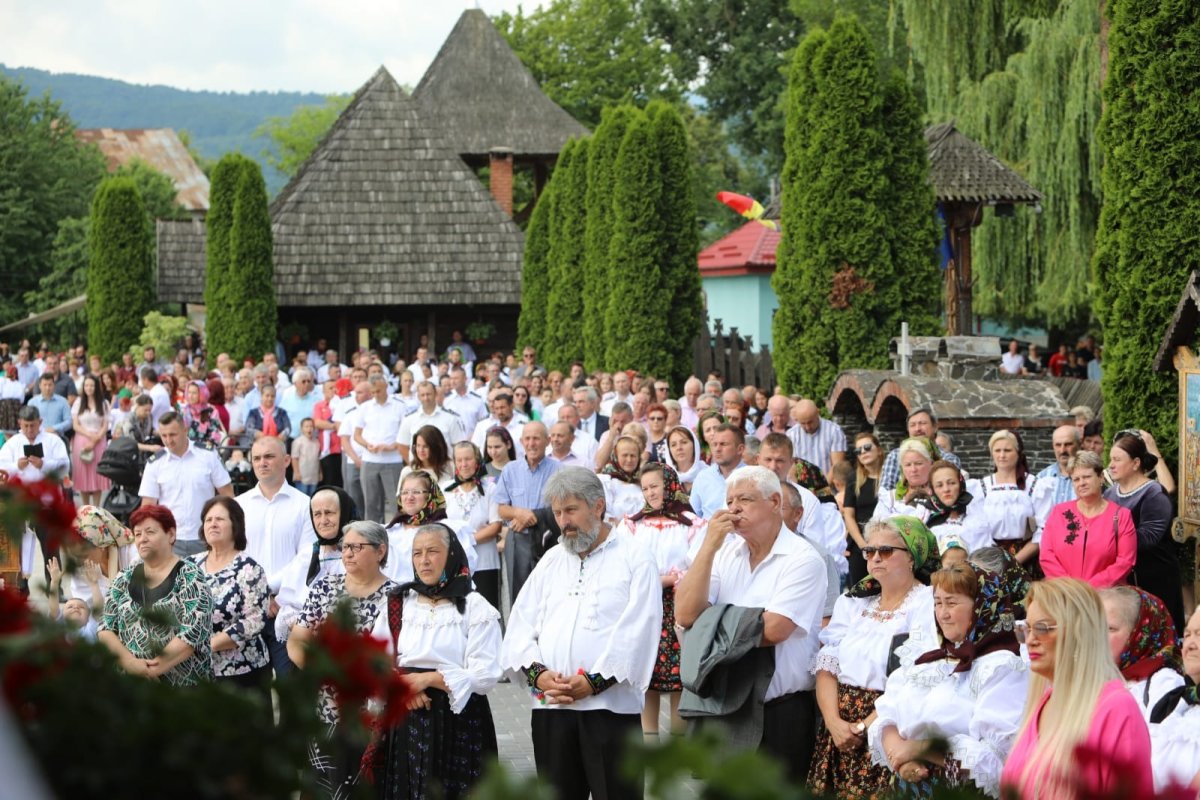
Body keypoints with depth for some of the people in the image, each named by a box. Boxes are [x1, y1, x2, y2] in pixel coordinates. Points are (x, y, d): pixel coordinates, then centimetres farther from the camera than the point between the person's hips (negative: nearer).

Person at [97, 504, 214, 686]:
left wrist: (154, 669, -17)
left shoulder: (190, 577, -3)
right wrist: (130, 662, -12)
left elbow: (194, 632, -12)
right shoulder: (124, 579, 11)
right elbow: (105, 629, 5)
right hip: (131, 684, 4)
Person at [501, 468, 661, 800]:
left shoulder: (634, 559, 1)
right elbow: (520, 626, 10)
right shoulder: (551, 561, 18)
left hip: (611, 707, -5)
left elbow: (636, 632, -9)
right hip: (550, 708, 5)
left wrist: (594, 680, -17)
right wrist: (536, 672, -8)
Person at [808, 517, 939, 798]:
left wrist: (863, 727, -16)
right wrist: (834, 722, -11)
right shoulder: (853, 602, 12)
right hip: (839, 735, 5)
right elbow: (826, 667, 5)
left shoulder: (927, 605, -7)